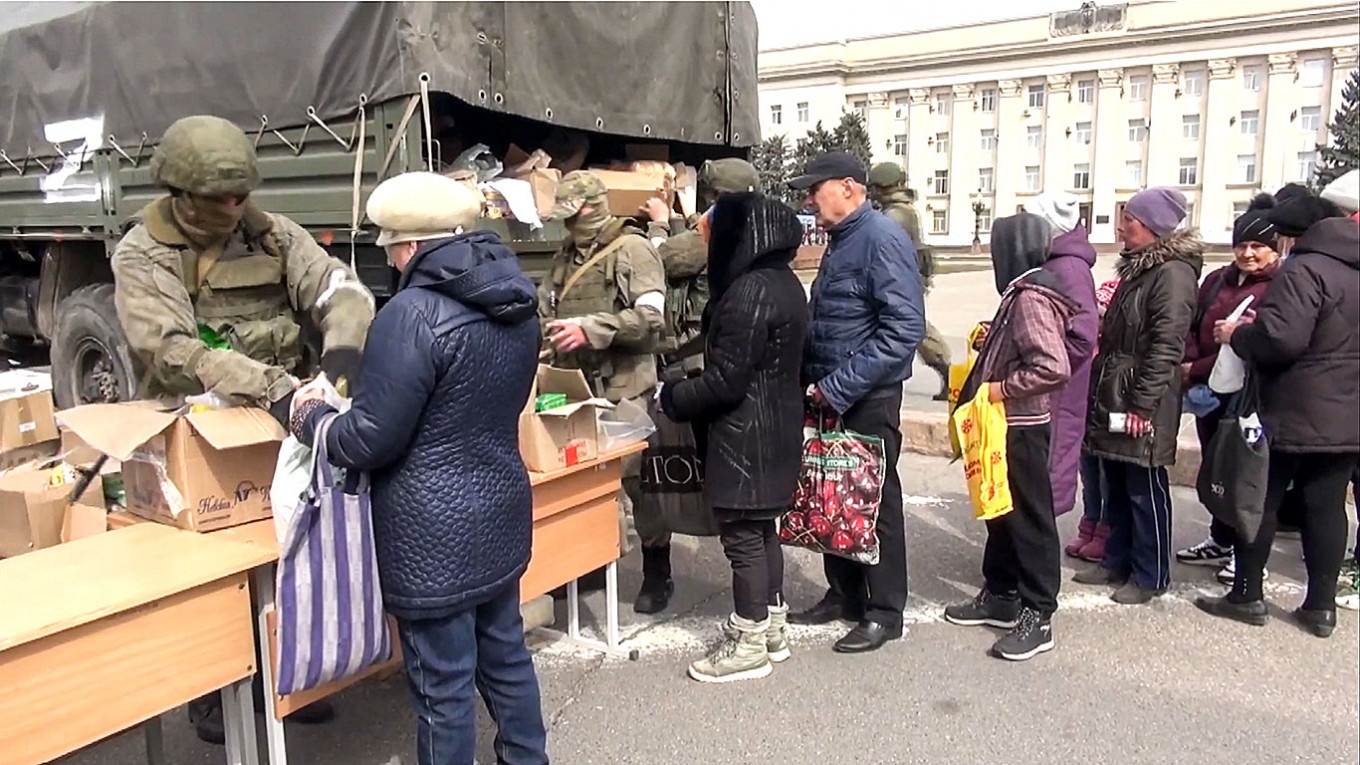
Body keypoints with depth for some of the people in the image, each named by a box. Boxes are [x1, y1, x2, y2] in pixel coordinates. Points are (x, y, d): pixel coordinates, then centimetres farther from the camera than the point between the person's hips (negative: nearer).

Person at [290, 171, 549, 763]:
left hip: (436, 534, -8)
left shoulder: (414, 314, -21)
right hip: (500, 513, 8)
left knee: (443, 685, 6)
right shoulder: (516, 304, 4)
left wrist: (311, 417, 3)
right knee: (506, 657, 22)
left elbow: (370, 440, -17)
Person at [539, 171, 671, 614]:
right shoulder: (565, 256, 15)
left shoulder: (633, 250, -6)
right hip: (574, 387, 6)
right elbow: (545, 310, 25)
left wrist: (589, 327, -22)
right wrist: (544, 327, 2)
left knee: (638, 480, 0)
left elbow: (651, 319, -16)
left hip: (624, 387, -6)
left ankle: (657, 575, 16)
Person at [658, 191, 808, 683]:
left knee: (743, 536, 1)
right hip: (777, 426, 10)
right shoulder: (785, 282, 9)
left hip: (744, 435, -10)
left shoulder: (749, 290, -21)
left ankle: (749, 645, 13)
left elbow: (725, 380, -23)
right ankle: (772, 627, 31)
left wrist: (674, 399, -7)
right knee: (763, 530, 18)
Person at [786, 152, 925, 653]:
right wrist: (814, 380, 10)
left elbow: (905, 328, -24)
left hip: (868, 398, -9)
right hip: (828, 394, 9)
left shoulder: (881, 239, -15)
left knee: (876, 501, 3)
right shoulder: (840, 241, 13)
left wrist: (840, 386, -22)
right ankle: (844, 593, 31)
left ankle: (884, 611, 17)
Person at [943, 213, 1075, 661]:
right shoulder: (1020, 293, 11)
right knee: (1000, 512, 18)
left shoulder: (1031, 298, -19)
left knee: (1030, 519, -1)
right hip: (1006, 425, 10)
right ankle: (1000, 596, 30)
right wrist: (990, 342, 7)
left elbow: (1054, 367, -28)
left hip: (1022, 429, -10)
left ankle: (1037, 617, 9)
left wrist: (1001, 389, -21)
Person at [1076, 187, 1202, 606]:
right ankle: (1117, 562, 28)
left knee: (1145, 490, 2)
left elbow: (1166, 346, -19)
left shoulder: (1173, 272, -13)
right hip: (1113, 397, 9)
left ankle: (1151, 575, 14)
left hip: (1141, 401, -9)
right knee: (1117, 487, 16)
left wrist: (1142, 404, -20)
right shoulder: (1136, 268, 16)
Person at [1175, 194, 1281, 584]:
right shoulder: (1217, 280, 12)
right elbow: (1194, 328, 13)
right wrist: (1190, 366, -6)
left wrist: (1196, 370, -17)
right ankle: (1221, 541, 29)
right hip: (1209, 392, 7)